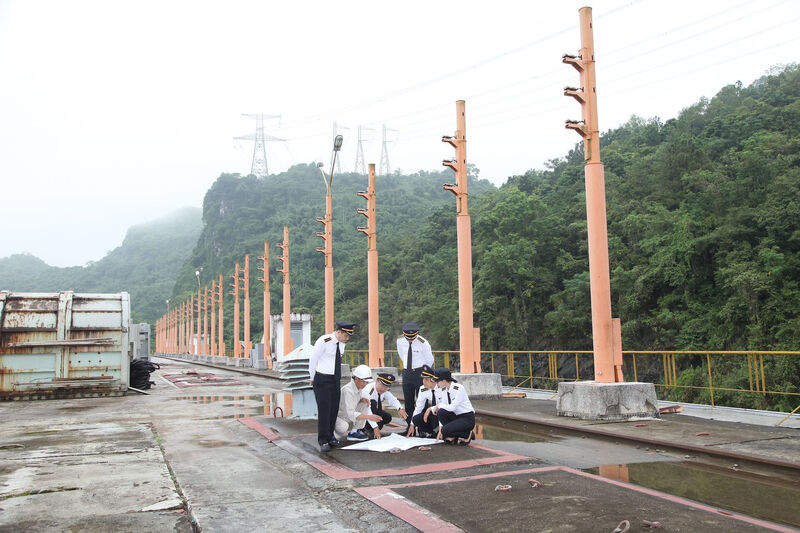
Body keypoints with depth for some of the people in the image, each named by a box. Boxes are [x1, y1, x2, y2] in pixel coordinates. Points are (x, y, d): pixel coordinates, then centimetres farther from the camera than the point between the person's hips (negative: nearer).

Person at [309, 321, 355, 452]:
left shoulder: (342, 343, 5)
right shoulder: (323, 342, -17)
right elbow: (313, 360, -9)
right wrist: (313, 378, 1)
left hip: (336, 379, 7)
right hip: (322, 379, -7)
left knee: (334, 409, 9)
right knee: (324, 410, -7)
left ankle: (330, 437, 22)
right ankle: (323, 441, 0)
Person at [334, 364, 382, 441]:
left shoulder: (358, 387, -3)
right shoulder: (348, 390, -29)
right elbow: (351, 414, -35)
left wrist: (362, 399, -9)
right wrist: (369, 416, -43)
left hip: (348, 417, 8)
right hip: (338, 417, -8)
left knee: (365, 404, -5)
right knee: (343, 427, -39)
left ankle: (354, 432, -4)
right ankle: (332, 433, -4)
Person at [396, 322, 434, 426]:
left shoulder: (423, 343, -15)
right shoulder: (400, 341, -3)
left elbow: (430, 360, -2)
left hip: (420, 372, -4)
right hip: (407, 373, 4)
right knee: (408, 401, 7)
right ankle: (409, 426, 15)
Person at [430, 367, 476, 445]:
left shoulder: (459, 388, -20)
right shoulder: (442, 390, 2)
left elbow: (452, 407, -27)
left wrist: (439, 405, -13)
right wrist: (440, 429, -6)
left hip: (467, 419, -7)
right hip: (456, 416, 7)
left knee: (445, 430, -28)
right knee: (440, 412, -23)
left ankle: (468, 434, -2)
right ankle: (452, 437, -4)